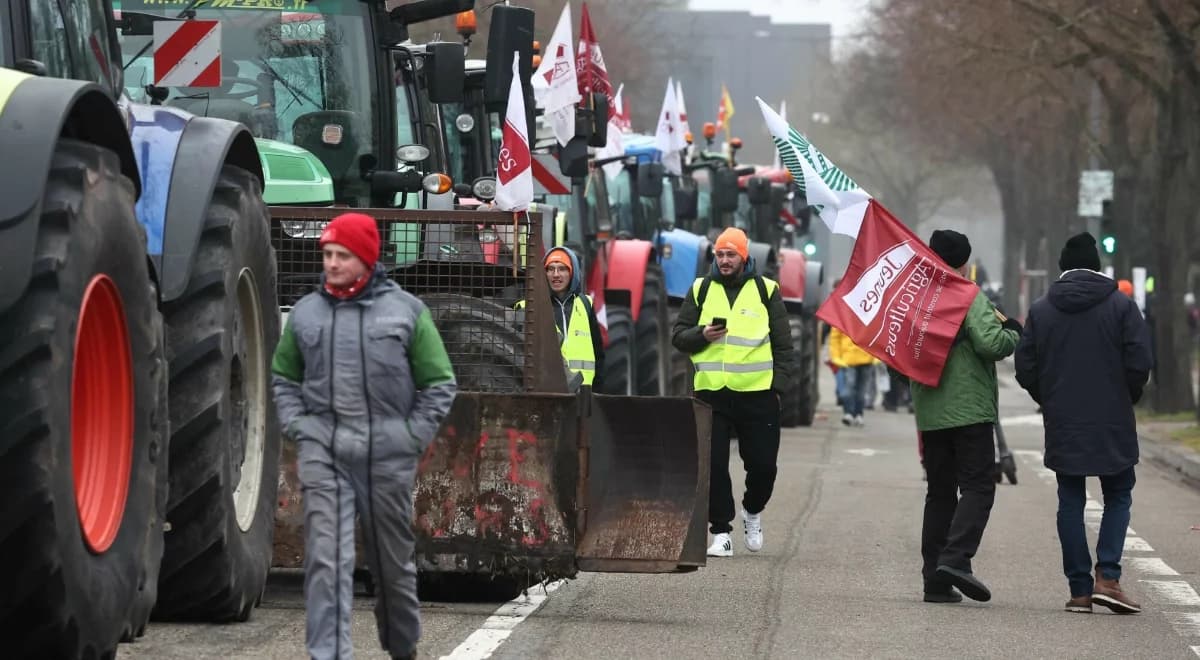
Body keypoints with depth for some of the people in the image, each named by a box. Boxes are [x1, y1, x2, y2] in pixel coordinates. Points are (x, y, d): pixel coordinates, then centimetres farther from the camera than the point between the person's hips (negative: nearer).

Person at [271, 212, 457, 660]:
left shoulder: (406, 310, 1)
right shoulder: (305, 313, 8)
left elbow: (439, 384, 4)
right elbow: (283, 378, 19)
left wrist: (412, 437, -3)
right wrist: (296, 426, 5)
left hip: (388, 456, 0)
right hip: (323, 456, 1)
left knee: (393, 562, 13)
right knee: (327, 560, -11)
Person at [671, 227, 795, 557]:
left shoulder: (766, 290, 6)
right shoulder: (701, 290, 9)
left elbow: (783, 344, 8)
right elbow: (678, 336, 10)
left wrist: (779, 385, 0)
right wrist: (702, 335, -11)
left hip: (757, 394, -1)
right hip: (711, 392, 1)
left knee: (763, 464, 2)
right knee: (713, 465, -2)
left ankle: (752, 511, 29)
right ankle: (721, 531, 7)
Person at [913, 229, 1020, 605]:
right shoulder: (970, 298, -9)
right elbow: (990, 342, -20)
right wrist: (1013, 333, -2)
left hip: (929, 414, 6)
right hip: (969, 410, -6)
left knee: (939, 492, 11)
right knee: (978, 486, -5)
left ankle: (935, 579, 7)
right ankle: (956, 558, -23)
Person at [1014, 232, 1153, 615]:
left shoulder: (1041, 310, 3)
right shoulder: (1121, 306, -4)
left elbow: (1026, 369, 1)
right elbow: (1139, 363, -9)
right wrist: (1126, 400, 9)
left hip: (1062, 425, 2)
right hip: (1112, 425, -2)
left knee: (1071, 501, 8)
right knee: (1118, 497, 9)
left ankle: (1080, 589, 5)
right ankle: (1107, 577, -7)